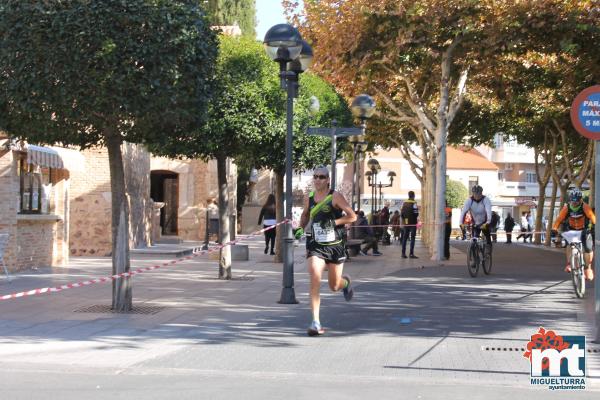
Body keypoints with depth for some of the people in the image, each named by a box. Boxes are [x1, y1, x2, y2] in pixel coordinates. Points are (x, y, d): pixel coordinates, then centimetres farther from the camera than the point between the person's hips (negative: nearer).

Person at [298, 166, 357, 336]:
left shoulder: (335, 196, -8)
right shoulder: (309, 198, 4)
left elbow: (352, 216, -8)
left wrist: (334, 222, -17)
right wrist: (303, 228, 10)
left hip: (335, 246, -2)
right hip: (316, 247, 2)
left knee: (334, 286, 11)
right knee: (314, 279, -21)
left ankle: (346, 281, 51)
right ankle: (316, 322, -20)